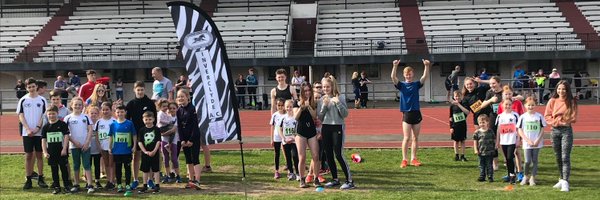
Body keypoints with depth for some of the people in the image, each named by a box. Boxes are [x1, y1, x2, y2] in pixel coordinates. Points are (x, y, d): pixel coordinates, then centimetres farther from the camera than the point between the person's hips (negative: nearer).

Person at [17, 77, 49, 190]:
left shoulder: (42, 100, 3)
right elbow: (21, 116, 1)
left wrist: (37, 128, -11)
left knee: (39, 155, 4)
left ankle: (40, 178, 10)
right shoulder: (23, 100, 3)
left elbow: (43, 116, 2)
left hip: (39, 132, 0)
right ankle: (28, 180, 6)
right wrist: (28, 129, -11)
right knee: (28, 155, 2)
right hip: (27, 133, 0)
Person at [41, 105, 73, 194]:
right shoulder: (46, 127, 6)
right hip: (51, 152, 3)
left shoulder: (62, 124, -3)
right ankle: (56, 187, 15)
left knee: (64, 168, 2)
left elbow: (66, 136, -6)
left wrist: (64, 149, -13)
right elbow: (43, 140, 6)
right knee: (54, 169, 8)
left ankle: (67, 186, 10)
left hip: (61, 151, -3)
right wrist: (45, 152, -2)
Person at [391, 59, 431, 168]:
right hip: (406, 114, -2)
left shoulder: (416, 84, 6)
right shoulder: (401, 85, 1)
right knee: (406, 138, -5)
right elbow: (393, 77, -16)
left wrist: (427, 66, -24)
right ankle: (404, 160, 0)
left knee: (415, 138, 7)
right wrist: (395, 66, -30)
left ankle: (413, 159, 16)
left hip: (416, 113, 3)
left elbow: (425, 76, -8)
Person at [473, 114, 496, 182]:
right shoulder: (477, 132, 0)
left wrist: (495, 149, 6)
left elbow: (494, 141, 7)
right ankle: (482, 176, 17)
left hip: (489, 152, -1)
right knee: (481, 165, 9)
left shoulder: (490, 131, -1)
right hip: (481, 152, 1)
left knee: (489, 165, 3)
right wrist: (476, 150, -3)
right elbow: (475, 141, 4)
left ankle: (490, 177, 9)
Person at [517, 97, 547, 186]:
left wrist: (538, 140, -9)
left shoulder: (539, 116, 0)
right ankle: (526, 176, 18)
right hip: (527, 144, 0)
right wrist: (528, 140, -9)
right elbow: (520, 131, 0)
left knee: (535, 161, 4)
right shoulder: (523, 117, 0)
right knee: (527, 161, -4)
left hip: (537, 144, 0)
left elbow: (542, 129, 2)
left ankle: (532, 178, 15)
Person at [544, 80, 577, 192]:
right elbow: (547, 116, 3)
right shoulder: (552, 101, 5)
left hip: (566, 130, -3)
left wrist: (563, 120, -9)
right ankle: (562, 179, 22)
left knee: (565, 157, -10)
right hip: (555, 130, 3)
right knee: (558, 157, 10)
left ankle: (565, 182, -12)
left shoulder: (572, 102, -1)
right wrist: (556, 121, -11)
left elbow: (573, 118, -5)